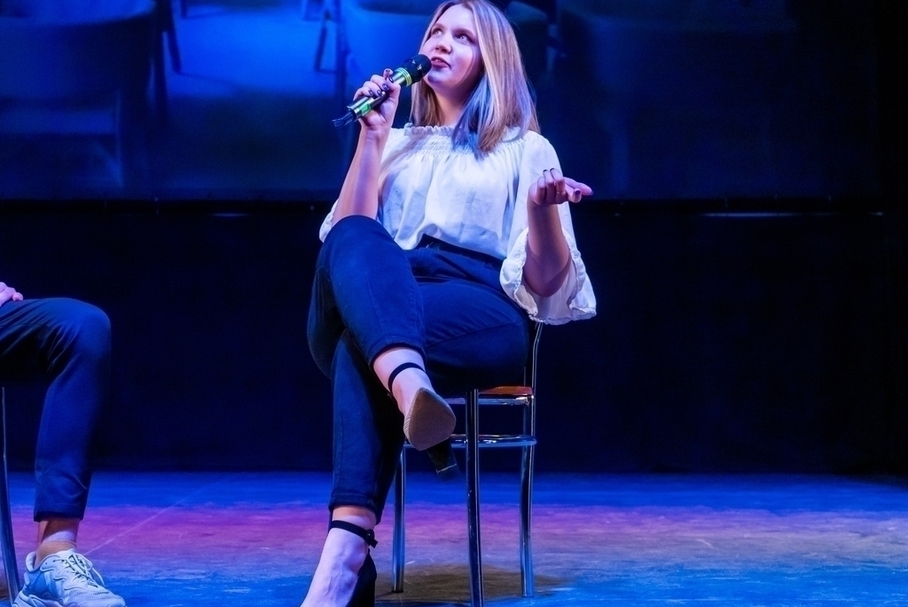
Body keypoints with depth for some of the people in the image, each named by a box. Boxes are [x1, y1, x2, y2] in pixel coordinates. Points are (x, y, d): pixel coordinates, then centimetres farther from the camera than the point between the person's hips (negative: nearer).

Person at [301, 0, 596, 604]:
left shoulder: (526, 148, 18)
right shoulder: (396, 145, 29)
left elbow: (547, 283, 5)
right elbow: (344, 237, 10)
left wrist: (543, 208, -15)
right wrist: (371, 138, 7)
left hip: (483, 319, -2)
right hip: (382, 302, 3)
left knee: (362, 344, -38)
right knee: (352, 240, -35)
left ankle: (346, 553, -57)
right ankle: (410, 388, -67)